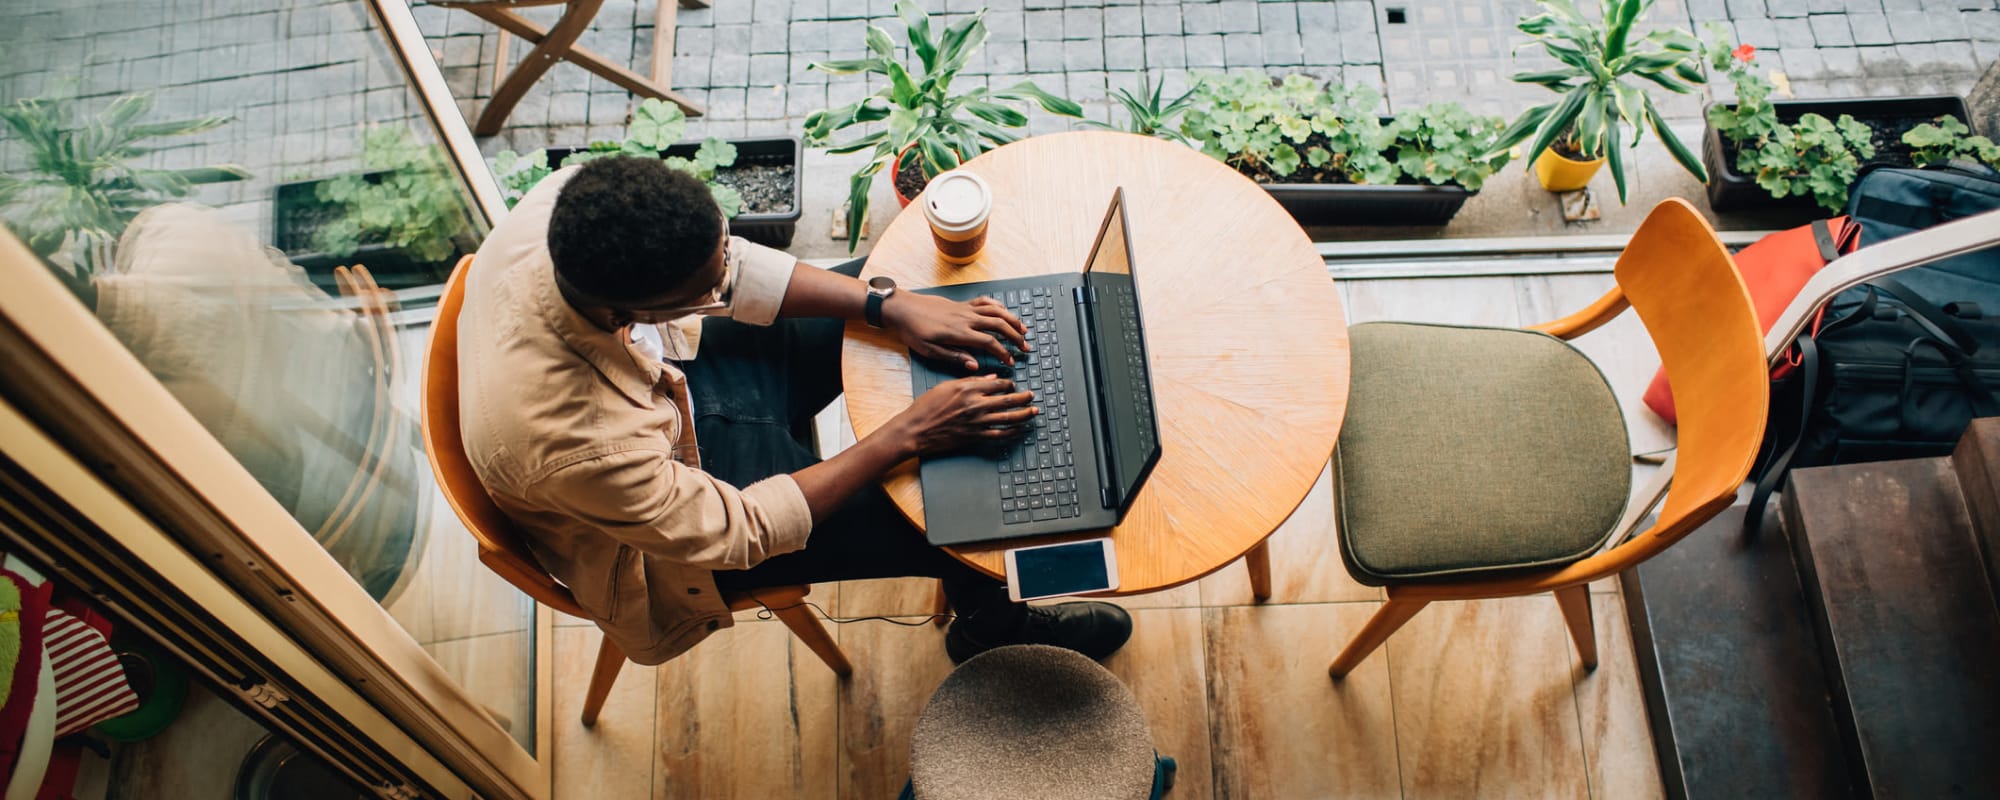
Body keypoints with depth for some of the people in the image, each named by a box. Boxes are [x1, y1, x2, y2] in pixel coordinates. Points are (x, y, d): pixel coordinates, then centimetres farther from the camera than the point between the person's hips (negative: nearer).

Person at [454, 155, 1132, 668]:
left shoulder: (578, 202, -29)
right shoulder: (573, 444, -44)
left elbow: (731, 267, -12)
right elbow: (735, 530, -28)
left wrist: (893, 306, -18)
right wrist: (908, 436, -28)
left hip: (671, 370, 7)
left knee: (901, 272, 5)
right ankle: (991, 626, 32)